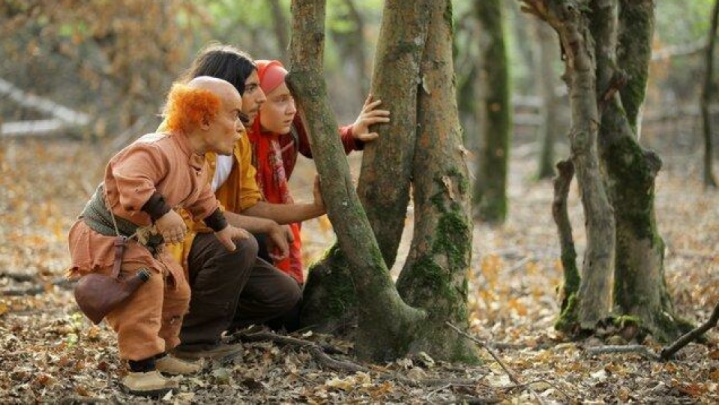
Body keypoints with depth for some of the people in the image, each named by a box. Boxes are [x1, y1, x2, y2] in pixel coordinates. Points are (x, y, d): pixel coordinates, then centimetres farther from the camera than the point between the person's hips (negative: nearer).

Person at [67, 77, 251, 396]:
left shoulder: (199, 166, 6)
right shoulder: (158, 150, -29)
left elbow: (202, 201, 26)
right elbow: (129, 178, -44)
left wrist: (222, 229, 33)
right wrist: (162, 213, -46)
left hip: (144, 240, 10)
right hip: (106, 235, -10)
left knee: (176, 289, 14)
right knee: (143, 286, -25)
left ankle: (159, 354, 32)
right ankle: (140, 368, -22)